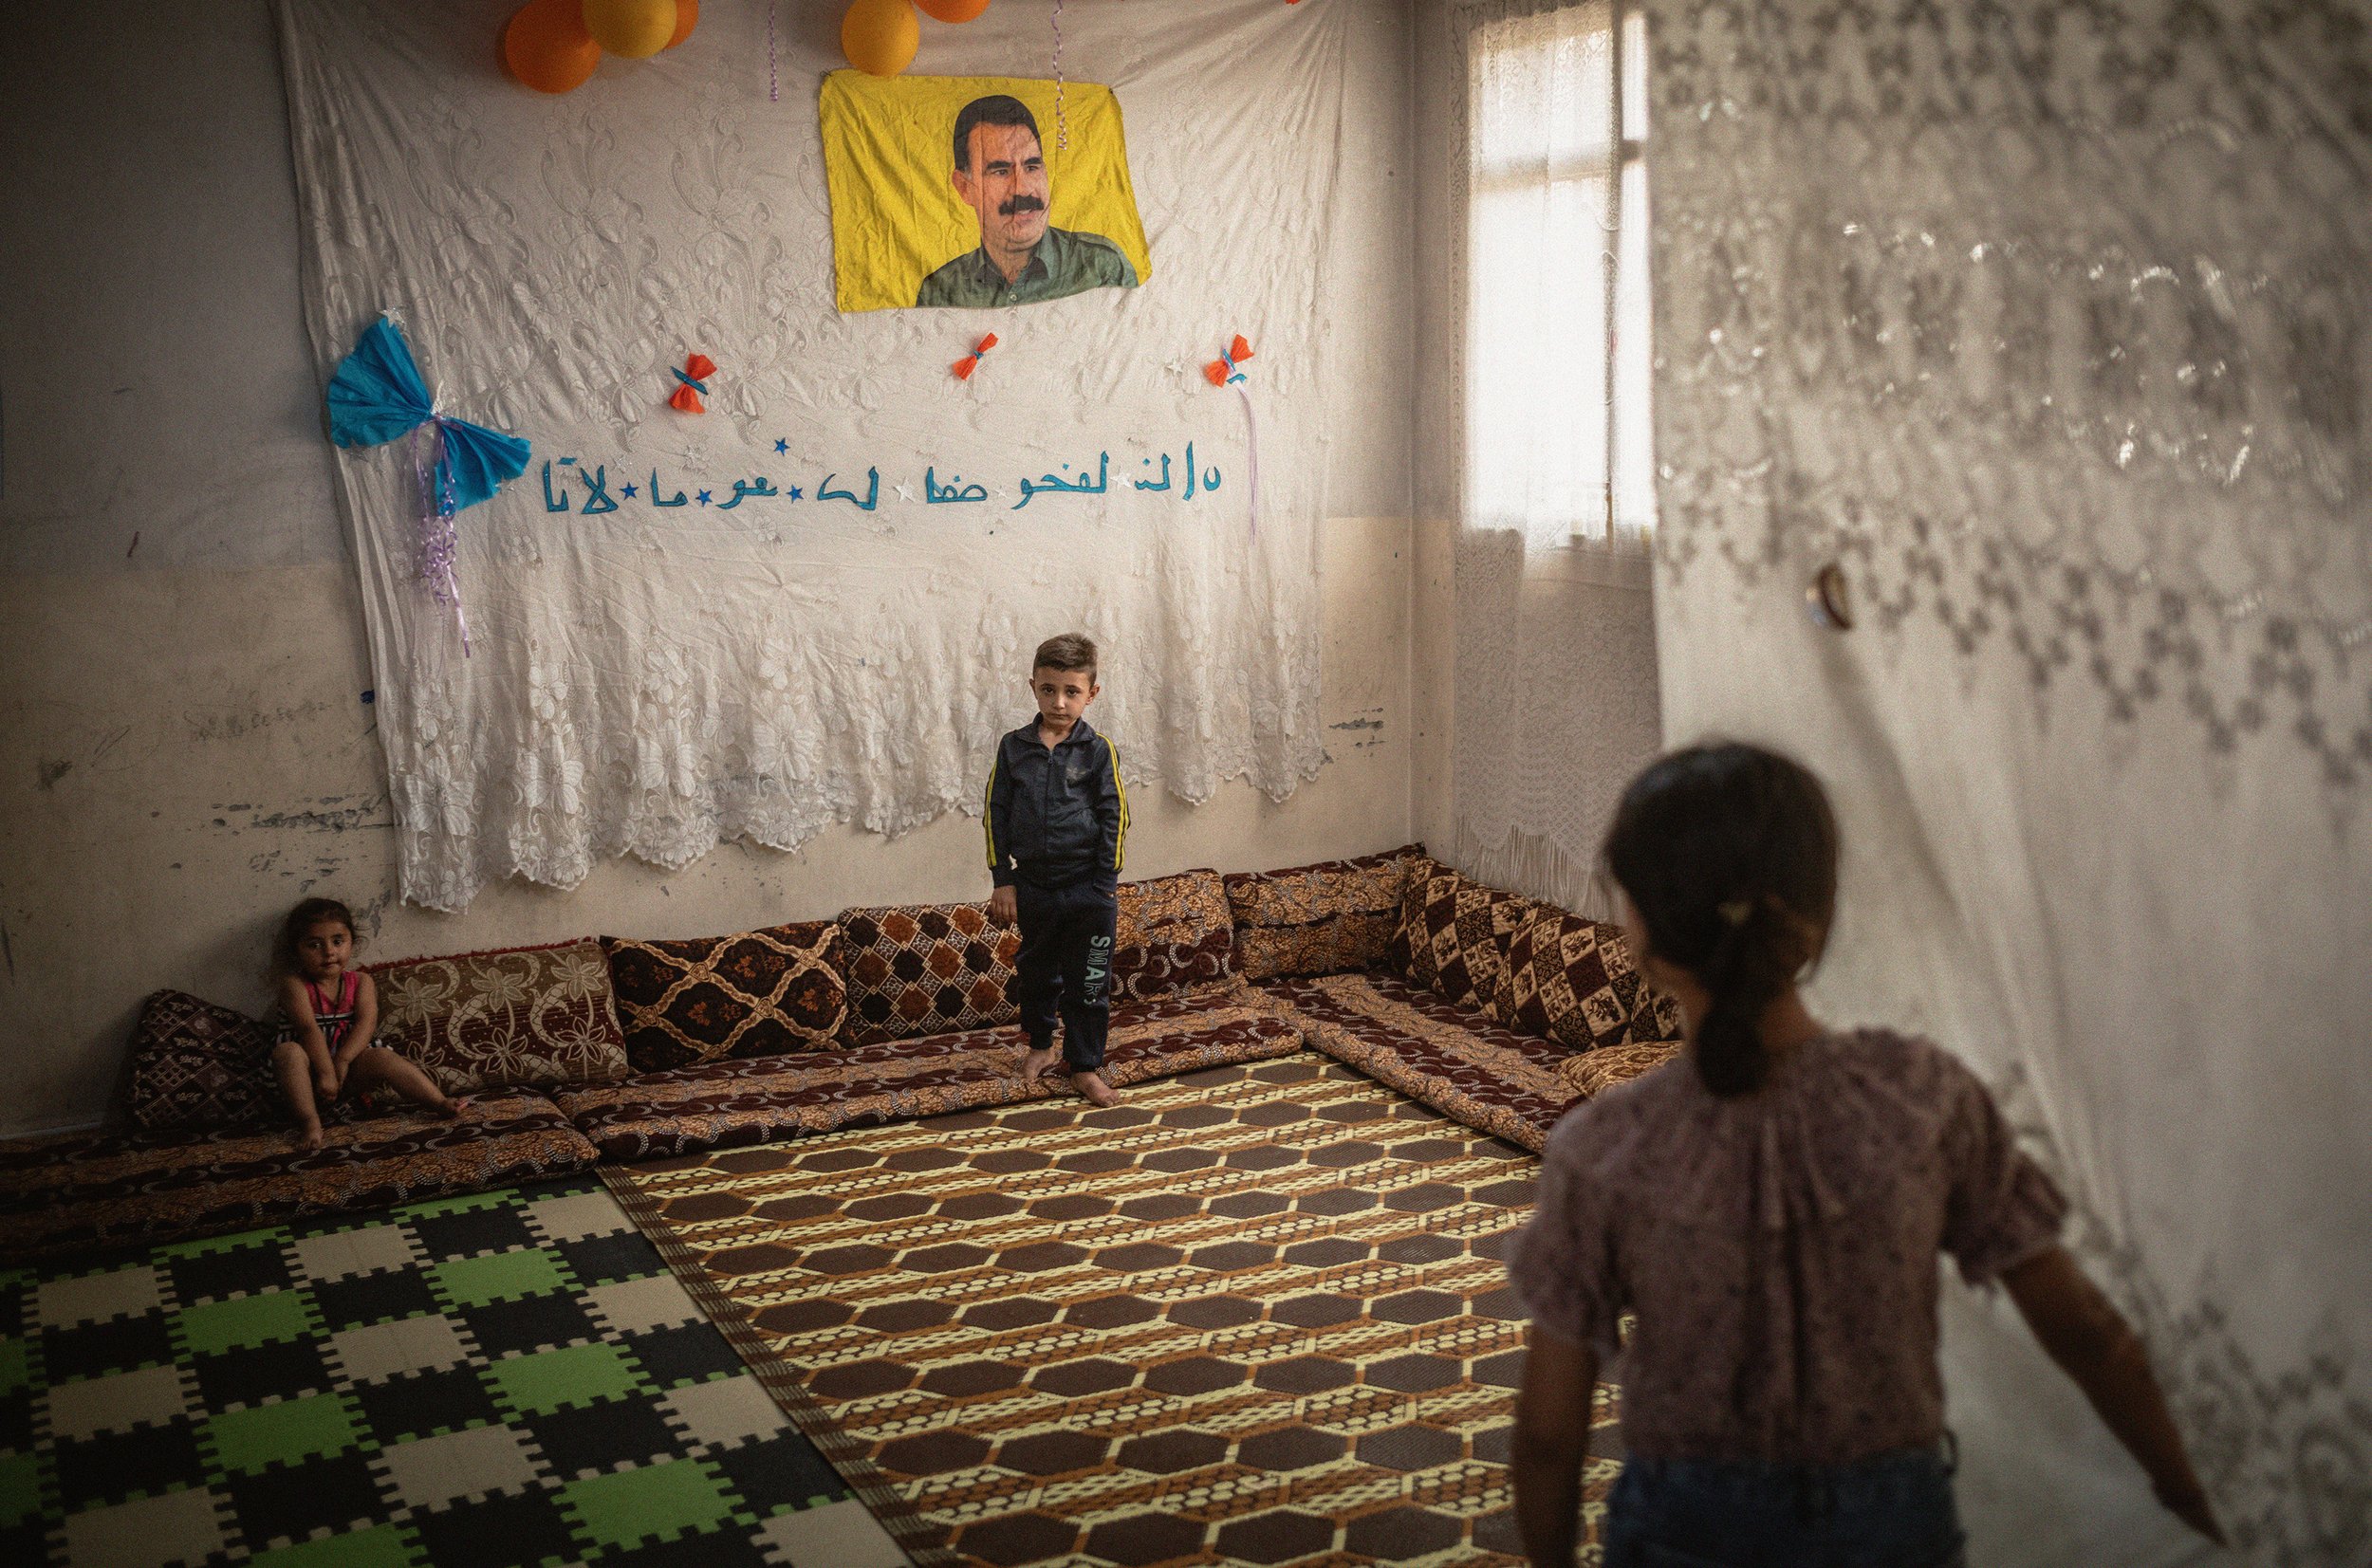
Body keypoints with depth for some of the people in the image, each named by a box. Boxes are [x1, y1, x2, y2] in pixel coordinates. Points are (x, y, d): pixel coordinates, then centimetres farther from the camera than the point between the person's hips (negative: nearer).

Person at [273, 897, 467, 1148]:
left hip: (350, 1071, 2)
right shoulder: (295, 984, -6)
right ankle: (309, 1121, -38)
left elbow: (366, 1023, -11)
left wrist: (341, 1061, -26)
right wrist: (325, 1071, -30)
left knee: (381, 1057, -25)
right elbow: (309, 1028, -19)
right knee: (287, 1052, -32)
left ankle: (441, 1103, -33)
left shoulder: (360, 982, 5)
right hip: (311, 1073, -2)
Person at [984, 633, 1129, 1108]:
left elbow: (1113, 821, -5)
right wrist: (1003, 881, 0)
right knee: (1037, 974, 18)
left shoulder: (1099, 751, -6)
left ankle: (1085, 1067, 17)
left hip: (1089, 890, -2)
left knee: (1089, 982, 5)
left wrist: (1106, 889, -7)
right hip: (1033, 886, 2)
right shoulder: (1013, 748, -1)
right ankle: (1040, 1046, 39)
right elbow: (996, 815, 4)